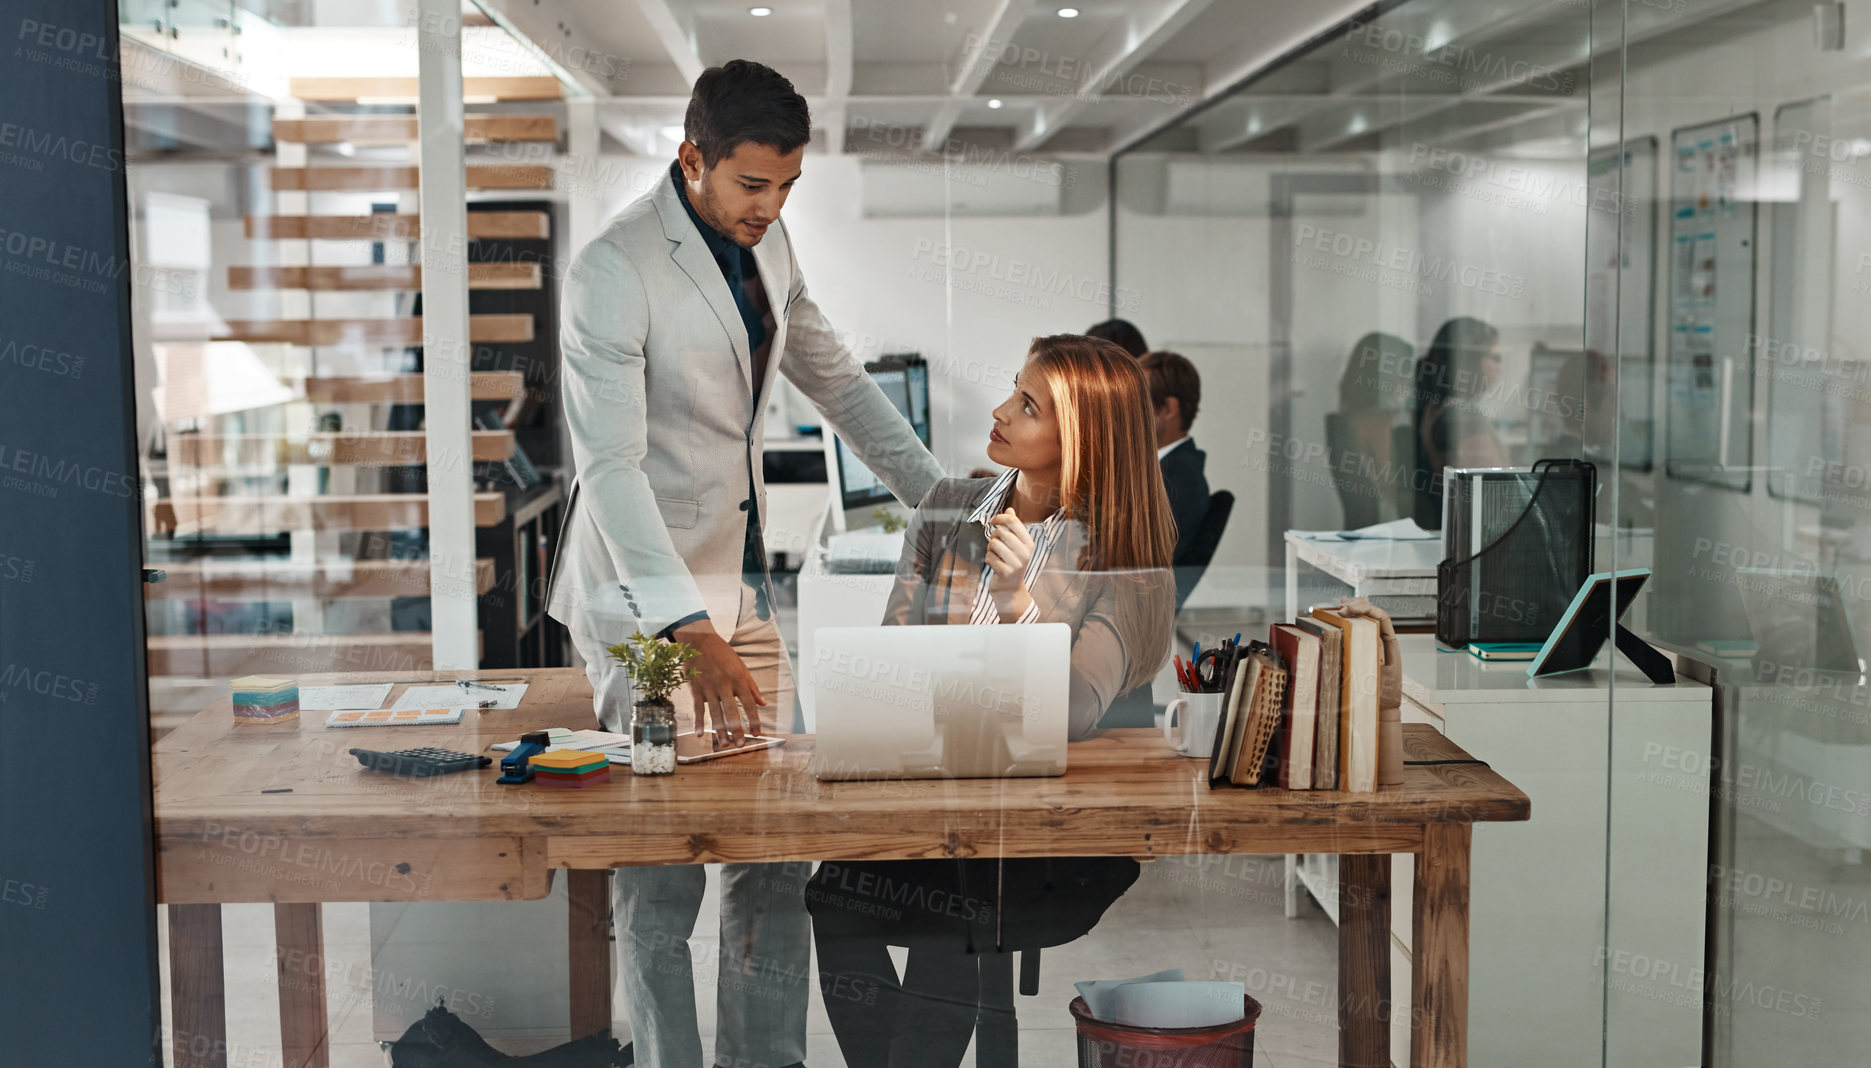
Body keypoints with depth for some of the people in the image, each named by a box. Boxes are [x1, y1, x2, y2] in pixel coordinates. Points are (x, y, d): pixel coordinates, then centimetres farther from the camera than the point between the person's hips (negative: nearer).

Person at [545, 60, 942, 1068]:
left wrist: (936, 495, 14)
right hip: (644, 599, -7)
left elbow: (832, 375, 21)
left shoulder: (764, 241, 8)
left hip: (742, 579, 7)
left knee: (778, 853, 8)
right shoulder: (613, 269, -17)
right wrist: (688, 631, -31)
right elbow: (610, 465, -23)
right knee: (662, 876, -5)